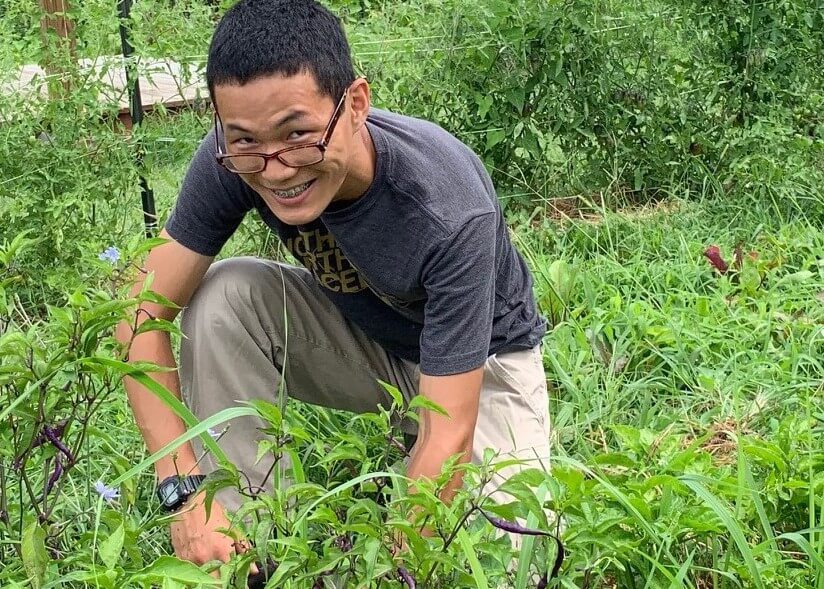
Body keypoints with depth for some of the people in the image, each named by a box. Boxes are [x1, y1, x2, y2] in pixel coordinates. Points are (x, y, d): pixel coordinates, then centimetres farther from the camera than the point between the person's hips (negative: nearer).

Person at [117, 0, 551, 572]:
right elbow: (144, 312, -20)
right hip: (358, 333, 3)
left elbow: (448, 435, -35)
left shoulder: (451, 208, -38)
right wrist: (187, 491, -31)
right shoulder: (235, 159, -26)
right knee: (223, 297, -24)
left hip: (480, 358, -3)